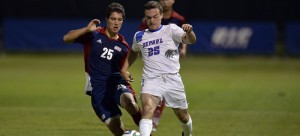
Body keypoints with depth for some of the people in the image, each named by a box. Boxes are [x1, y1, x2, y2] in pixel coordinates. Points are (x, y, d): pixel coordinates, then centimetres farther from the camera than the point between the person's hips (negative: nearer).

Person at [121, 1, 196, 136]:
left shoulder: (171, 30, 3)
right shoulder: (139, 36, 13)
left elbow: (191, 40, -15)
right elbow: (133, 52, 36)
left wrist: (189, 32, -38)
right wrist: (124, 68, 21)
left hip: (172, 78, -1)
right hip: (151, 80, 1)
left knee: (183, 116, 12)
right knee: (147, 107, -29)